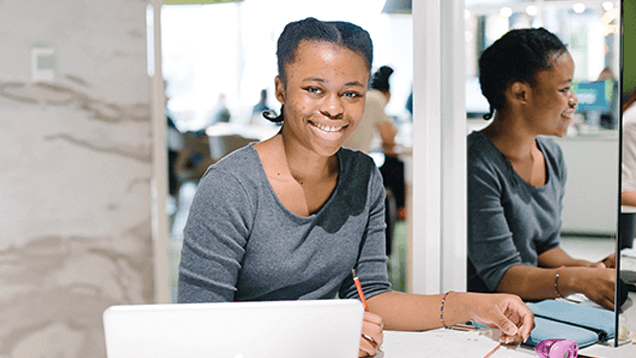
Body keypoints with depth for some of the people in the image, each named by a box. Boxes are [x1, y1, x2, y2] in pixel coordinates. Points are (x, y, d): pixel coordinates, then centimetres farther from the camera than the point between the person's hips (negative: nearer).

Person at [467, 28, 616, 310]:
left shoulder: (552, 155, 8)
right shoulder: (477, 164, -18)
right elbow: (500, 274, -19)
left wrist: (592, 269, -2)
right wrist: (576, 280, -32)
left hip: (536, 312, 7)